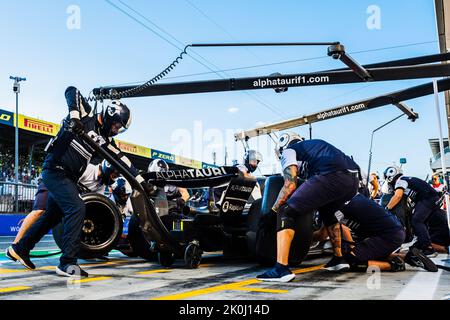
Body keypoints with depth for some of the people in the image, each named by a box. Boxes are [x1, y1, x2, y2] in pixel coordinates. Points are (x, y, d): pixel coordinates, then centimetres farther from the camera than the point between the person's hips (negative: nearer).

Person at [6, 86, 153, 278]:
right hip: (55, 169, -9)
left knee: (53, 215, 17)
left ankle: (19, 248, 36)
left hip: (69, 177, 9)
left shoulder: (105, 140, 10)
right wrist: (74, 118, -33)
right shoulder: (87, 115, -7)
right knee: (77, 209, -20)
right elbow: (72, 91, -19)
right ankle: (67, 262, -18)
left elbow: (121, 160, 7)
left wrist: (142, 182, 2)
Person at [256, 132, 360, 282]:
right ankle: (339, 259, 37)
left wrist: (273, 210, 12)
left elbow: (290, 185, 1)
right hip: (354, 180, 8)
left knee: (286, 212, 0)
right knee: (327, 212, 35)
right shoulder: (313, 144, 39)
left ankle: (281, 268, -12)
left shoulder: (288, 151, 18)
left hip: (331, 176, -8)